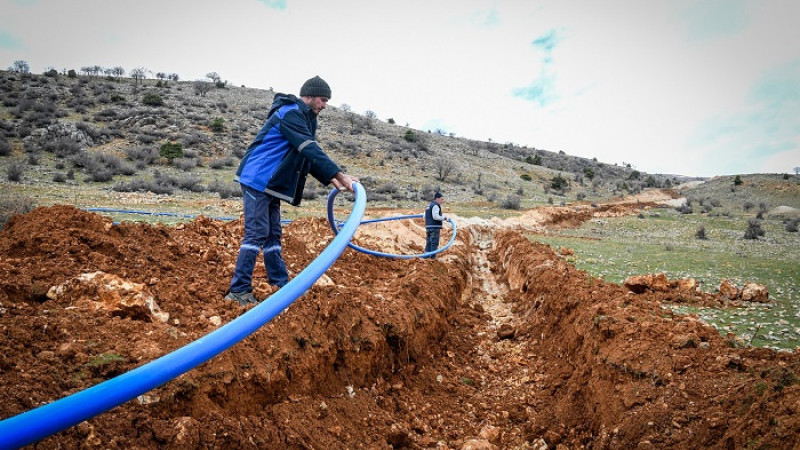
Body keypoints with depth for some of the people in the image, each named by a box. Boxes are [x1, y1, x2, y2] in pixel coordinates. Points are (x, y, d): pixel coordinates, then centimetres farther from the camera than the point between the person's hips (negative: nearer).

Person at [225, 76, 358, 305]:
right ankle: (239, 291, -5)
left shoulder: (303, 118, 17)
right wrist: (340, 175, -27)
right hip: (257, 180, -10)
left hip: (269, 183, 10)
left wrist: (331, 180, 7)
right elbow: (311, 151, -25)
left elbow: (308, 157, 17)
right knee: (257, 233, -11)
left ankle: (281, 284, 18)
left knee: (273, 234, 11)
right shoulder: (290, 113, -14)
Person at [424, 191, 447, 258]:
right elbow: (435, 216, -23)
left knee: (428, 243, 12)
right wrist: (444, 218, -15)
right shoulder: (435, 206, -11)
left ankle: (426, 256, 14)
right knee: (434, 243, -6)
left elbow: (424, 216, 26)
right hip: (434, 228, -9)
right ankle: (432, 257, -8)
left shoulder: (429, 206, 19)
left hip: (428, 227, 9)